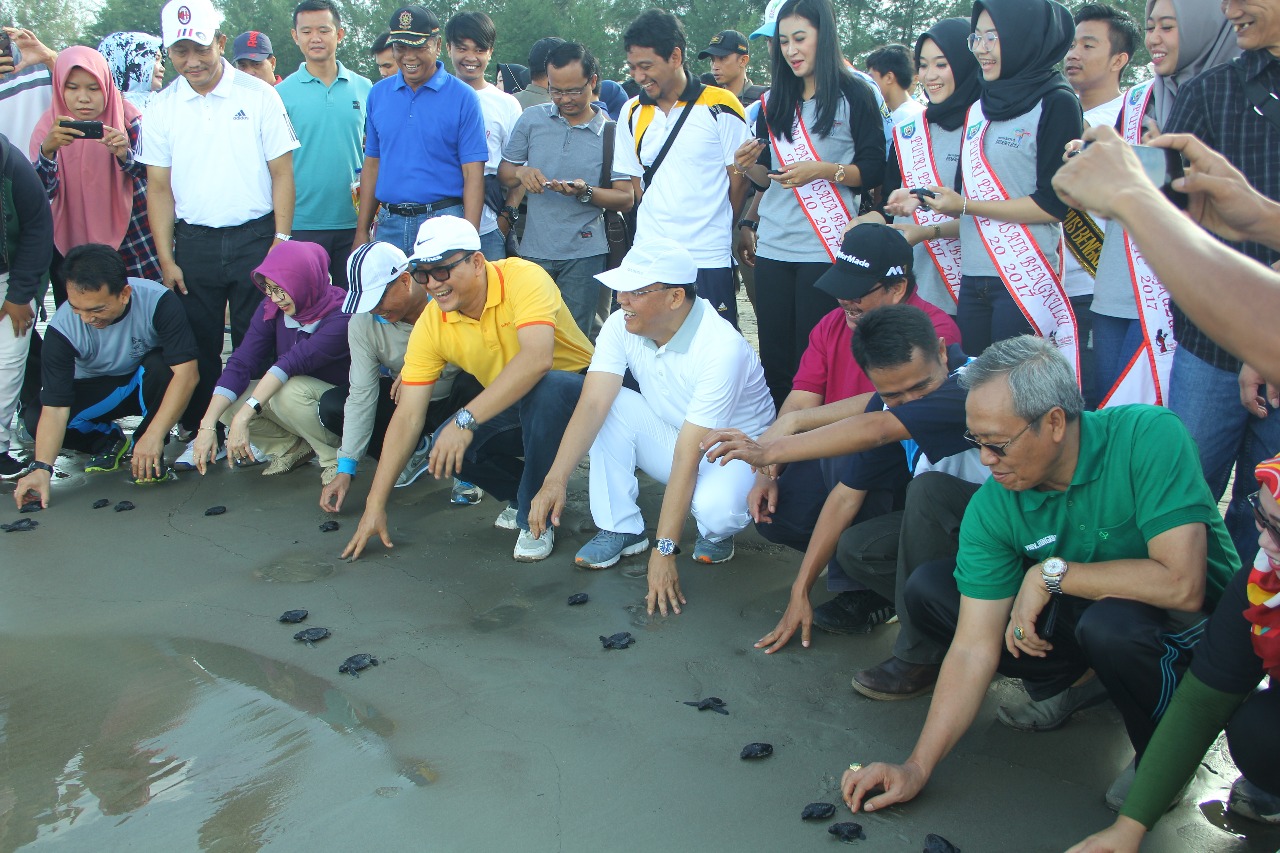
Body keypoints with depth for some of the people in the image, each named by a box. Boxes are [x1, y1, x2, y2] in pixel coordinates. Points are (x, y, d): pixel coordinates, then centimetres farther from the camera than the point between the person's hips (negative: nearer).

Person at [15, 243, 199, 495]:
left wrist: (154, 436, -39)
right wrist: (41, 468, -38)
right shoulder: (62, 327, -25)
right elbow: (54, 408, -26)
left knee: (160, 365, -35)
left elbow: (187, 372, -34)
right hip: (96, 392, 1)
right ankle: (108, 439, 4)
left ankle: (142, 449, -12)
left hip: (148, 385, -1)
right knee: (35, 418, -24)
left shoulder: (159, 302, -31)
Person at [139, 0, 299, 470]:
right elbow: (158, 187, 6)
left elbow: (281, 172, 0)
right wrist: (166, 258, 1)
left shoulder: (258, 96, -1)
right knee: (198, 342, 7)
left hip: (254, 236, -2)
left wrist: (281, 240, -6)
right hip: (194, 241, 2)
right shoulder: (162, 108, 5)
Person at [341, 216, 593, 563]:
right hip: (513, 407, 5)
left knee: (542, 390, -38)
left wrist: (466, 420, -45)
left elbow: (537, 358, -42)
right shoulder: (431, 324, -10)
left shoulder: (522, 278, -25)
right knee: (441, 449, -19)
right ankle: (521, 496, 10)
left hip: (575, 391, -5)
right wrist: (375, 505, -12)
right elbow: (407, 416, -9)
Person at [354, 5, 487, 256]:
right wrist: (362, 230, 8)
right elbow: (372, 164, 13)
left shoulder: (462, 97, -3)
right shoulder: (378, 94, 9)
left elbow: (473, 173, -7)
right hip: (389, 223, 4)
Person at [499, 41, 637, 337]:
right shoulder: (532, 119, 7)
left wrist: (585, 192, -21)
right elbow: (503, 172, 13)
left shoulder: (610, 132, 0)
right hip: (534, 249, 2)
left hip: (584, 254, -2)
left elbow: (626, 198, -5)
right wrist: (520, 172, -10)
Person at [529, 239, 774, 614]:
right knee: (609, 403, -20)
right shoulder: (622, 325, -16)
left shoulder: (720, 348, -32)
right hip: (669, 434, 6)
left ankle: (717, 533, 2)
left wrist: (664, 552, -34)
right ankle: (620, 528, -7)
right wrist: (555, 480, -36)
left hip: (734, 450, -5)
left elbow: (687, 456, -35)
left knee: (716, 507, -37)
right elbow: (591, 404, -22)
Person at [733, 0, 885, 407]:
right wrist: (749, 167, -4)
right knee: (774, 356, 5)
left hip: (826, 249, -4)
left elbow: (875, 171, -2)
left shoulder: (853, 97, 1)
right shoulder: (773, 103, 14)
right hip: (773, 248, 5)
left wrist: (823, 170, -16)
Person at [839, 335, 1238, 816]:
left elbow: (1182, 585, -34)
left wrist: (1053, 572, -26)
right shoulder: (991, 507, -17)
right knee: (927, 590, -9)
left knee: (1111, 621, -38)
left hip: (1193, 619, -4)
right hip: (1077, 613, 5)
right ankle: (1074, 679, 5)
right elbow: (974, 649, -17)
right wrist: (917, 767, -22)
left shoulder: (1148, 437, -29)